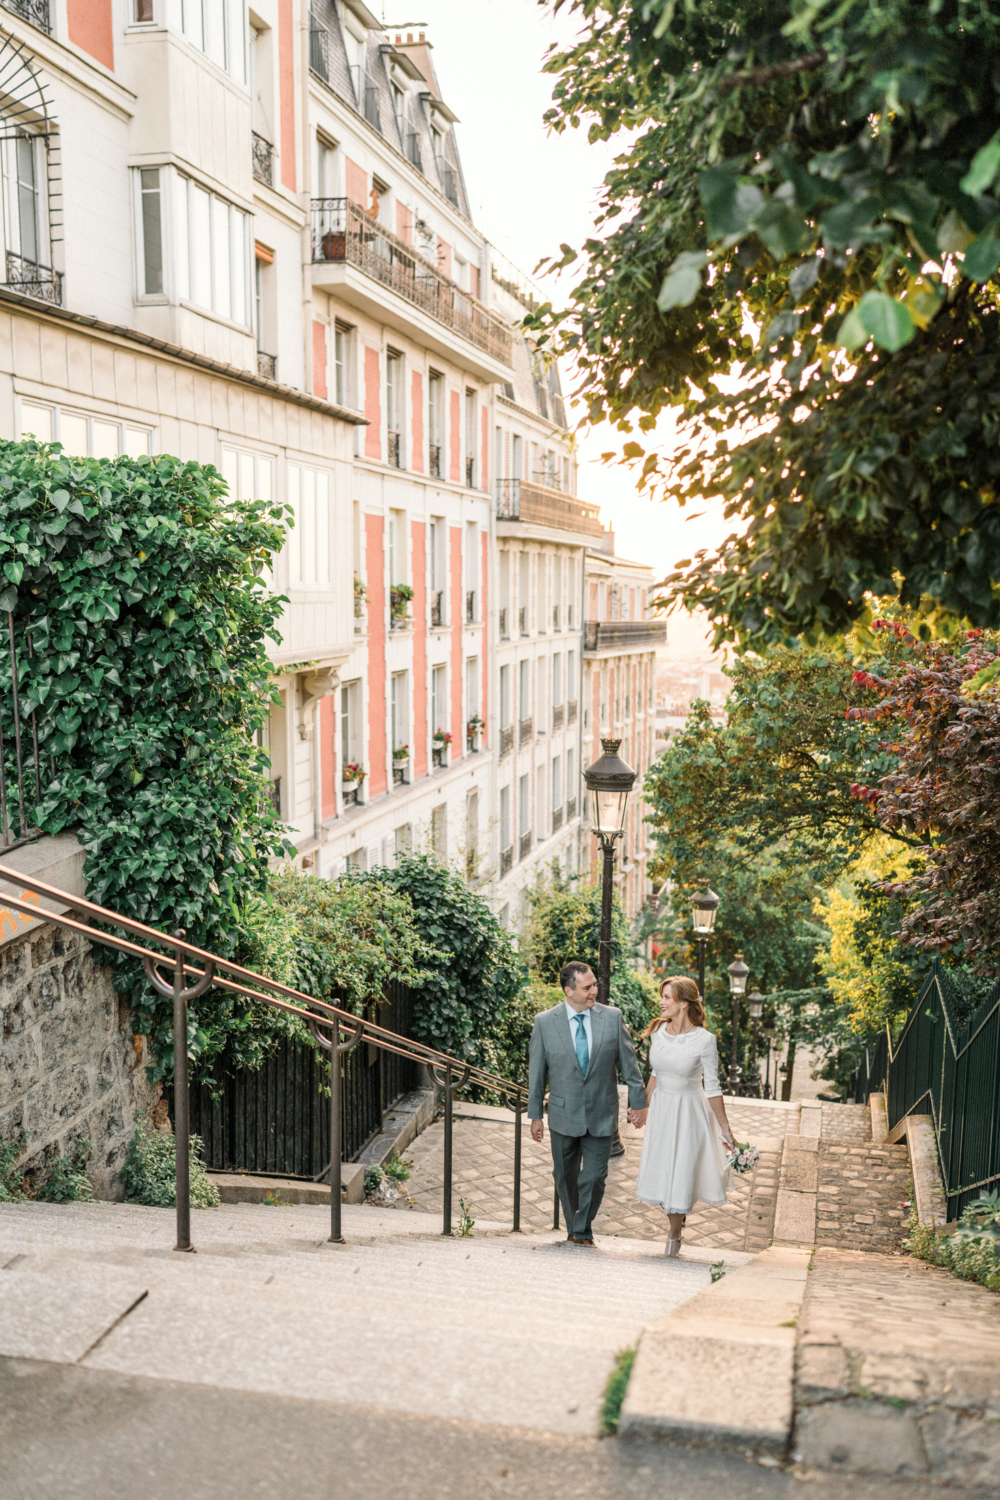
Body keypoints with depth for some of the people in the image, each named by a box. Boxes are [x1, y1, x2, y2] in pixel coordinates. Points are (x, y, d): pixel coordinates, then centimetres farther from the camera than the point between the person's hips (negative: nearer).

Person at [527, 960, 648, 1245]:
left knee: (595, 1176, -1)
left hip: (601, 1114, 0)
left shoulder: (613, 1017, -4)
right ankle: (573, 1227, 35)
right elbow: (537, 1072, 0)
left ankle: (583, 1230, 19)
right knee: (565, 1176, 12)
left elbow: (628, 1062, 3)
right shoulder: (544, 1022, -6)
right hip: (564, 1115, 0)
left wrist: (638, 1102, 4)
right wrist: (535, 1115, 1)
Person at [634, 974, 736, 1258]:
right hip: (661, 1108, 5)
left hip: (689, 1112, -4)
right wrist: (643, 1106, 17)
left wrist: (725, 1128, -7)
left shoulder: (704, 1040, -18)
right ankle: (675, 1219, 40)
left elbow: (712, 1087, -11)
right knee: (660, 1169, 12)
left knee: (681, 1172, 5)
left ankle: (674, 1234, 27)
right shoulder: (657, 1032, -4)